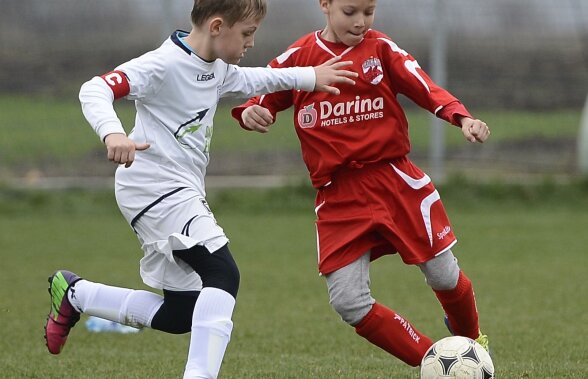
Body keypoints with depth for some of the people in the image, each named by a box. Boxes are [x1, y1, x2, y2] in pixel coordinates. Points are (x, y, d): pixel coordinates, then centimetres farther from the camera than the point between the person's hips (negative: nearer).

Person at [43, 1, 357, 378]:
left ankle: (73, 294, 25)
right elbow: (95, 90, -26)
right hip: (156, 187, -10)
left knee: (180, 315, 11)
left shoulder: (218, 69, 12)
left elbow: (251, 80, 34)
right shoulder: (164, 64, -16)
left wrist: (308, 77, 27)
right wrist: (112, 133, -44)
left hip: (180, 194, 10)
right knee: (223, 274, -22)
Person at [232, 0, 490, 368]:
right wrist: (251, 113, -18)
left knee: (444, 276, 5)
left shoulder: (380, 48, 1)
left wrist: (462, 117, -26)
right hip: (338, 196, 1)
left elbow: (425, 87, -9)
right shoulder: (298, 57, 3)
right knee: (349, 303, -9)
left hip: (395, 179, -1)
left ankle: (472, 339, 40)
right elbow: (264, 97, 6)